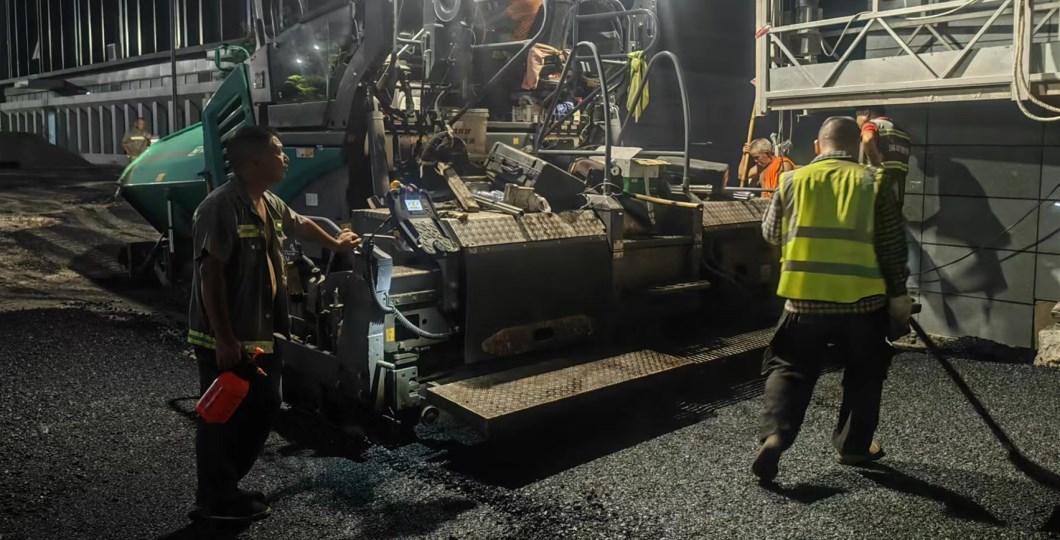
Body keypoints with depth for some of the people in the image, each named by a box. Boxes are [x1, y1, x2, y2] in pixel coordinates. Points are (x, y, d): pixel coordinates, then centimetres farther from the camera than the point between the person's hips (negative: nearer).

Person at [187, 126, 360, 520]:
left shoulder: (270, 204, 9)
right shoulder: (220, 206, -20)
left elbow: (300, 225, 31)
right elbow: (209, 274, -23)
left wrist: (335, 244, 48)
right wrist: (224, 340, -25)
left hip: (260, 335, 10)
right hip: (225, 341, -9)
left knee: (264, 408, 18)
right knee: (222, 418, 5)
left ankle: (227, 486, 33)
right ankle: (216, 500, 22)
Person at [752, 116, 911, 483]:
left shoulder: (794, 180, 3)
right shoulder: (873, 182, 0)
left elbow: (771, 233, 14)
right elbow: (892, 245, 0)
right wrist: (899, 294, 7)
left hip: (805, 297, 0)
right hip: (861, 298, 0)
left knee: (789, 369, 10)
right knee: (863, 375, 20)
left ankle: (773, 436, -8)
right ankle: (854, 446, 26)